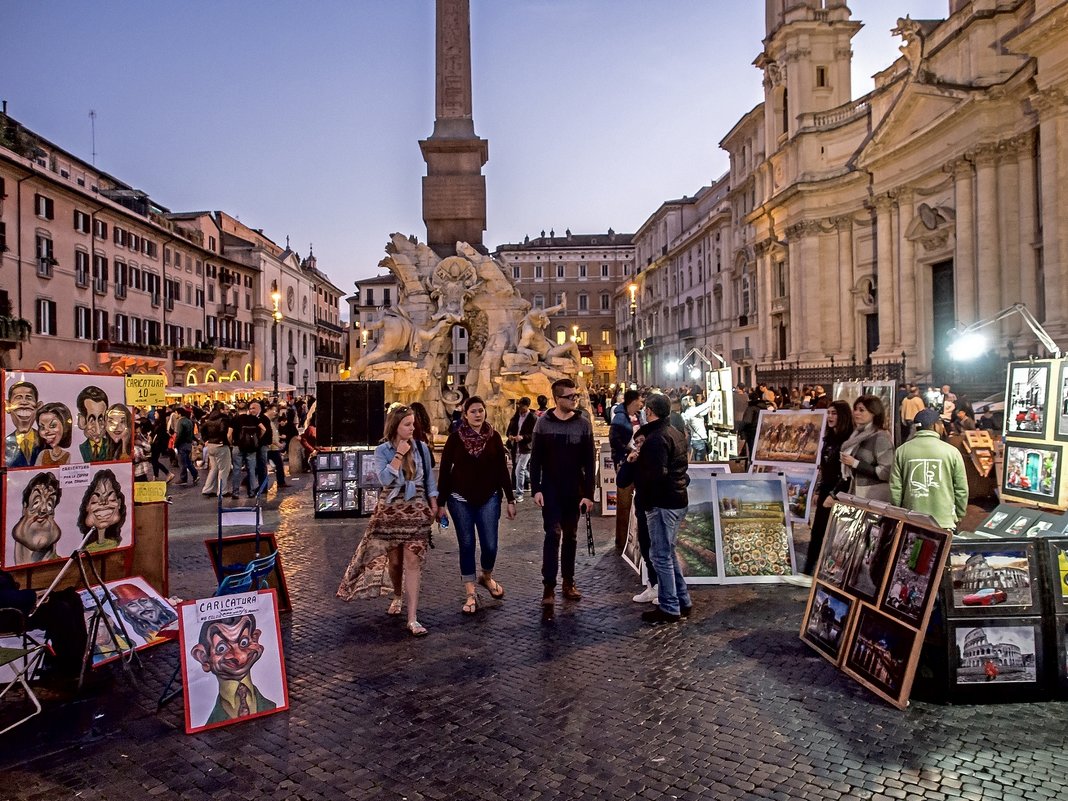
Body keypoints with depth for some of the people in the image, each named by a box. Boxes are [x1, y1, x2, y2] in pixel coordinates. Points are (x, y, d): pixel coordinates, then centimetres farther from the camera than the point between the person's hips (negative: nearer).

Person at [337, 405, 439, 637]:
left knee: (412, 561, -8)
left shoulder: (421, 448, 0)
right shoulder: (382, 451, -4)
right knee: (394, 560, 11)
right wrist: (399, 454, -17)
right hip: (390, 511, 0)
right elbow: (385, 479, -17)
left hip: (416, 511, 0)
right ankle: (397, 597, 41)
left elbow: (429, 479, 9)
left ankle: (412, 619, -8)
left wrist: (434, 505, 6)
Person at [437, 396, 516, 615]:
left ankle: (487, 577, 32)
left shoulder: (494, 437, 0)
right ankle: (471, 594, 15)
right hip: (461, 500, -1)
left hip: (489, 499, 1)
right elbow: (444, 471, -1)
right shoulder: (455, 438, -4)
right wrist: (441, 502, -2)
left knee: (490, 545, 0)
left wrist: (510, 500, 2)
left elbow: (502, 470, 3)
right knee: (467, 545, 4)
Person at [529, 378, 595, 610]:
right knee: (553, 534, -7)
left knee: (570, 536, 10)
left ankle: (568, 582, 22)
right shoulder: (543, 423, -3)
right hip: (550, 489, -2)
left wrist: (588, 493, -4)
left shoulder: (583, 423, -1)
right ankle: (549, 586, -5)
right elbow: (535, 459, 0)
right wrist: (536, 489, -6)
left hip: (574, 490, 2)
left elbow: (589, 462, -1)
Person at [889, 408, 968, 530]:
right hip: (944, 521, -2)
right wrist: (958, 516, 15)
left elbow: (895, 488, 1)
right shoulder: (951, 451, -3)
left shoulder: (902, 451, 0)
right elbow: (961, 489, 1)